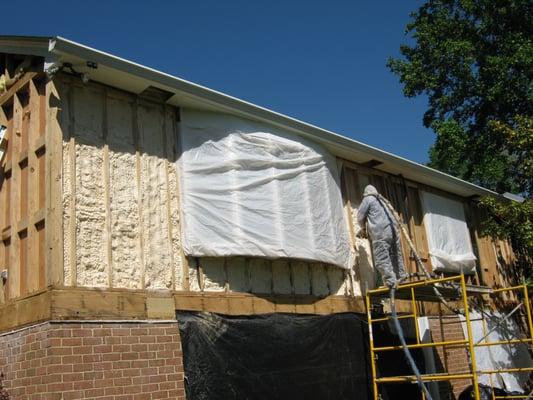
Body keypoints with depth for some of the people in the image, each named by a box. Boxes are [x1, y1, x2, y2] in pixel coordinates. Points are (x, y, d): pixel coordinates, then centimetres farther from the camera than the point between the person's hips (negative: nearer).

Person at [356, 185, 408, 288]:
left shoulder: (367, 199, 9)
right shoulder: (382, 201, 31)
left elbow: (360, 216, 7)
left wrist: (362, 228, 28)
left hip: (381, 233, -8)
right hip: (393, 230, 8)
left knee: (381, 259, -9)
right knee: (396, 256, 14)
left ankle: (391, 281, -17)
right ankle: (401, 276, 16)